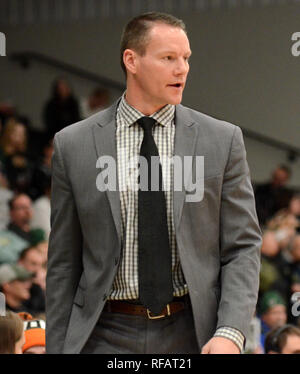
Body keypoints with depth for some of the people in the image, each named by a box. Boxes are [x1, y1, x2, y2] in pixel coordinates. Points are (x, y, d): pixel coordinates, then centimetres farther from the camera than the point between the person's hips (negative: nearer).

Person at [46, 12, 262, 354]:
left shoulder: (222, 140, 4)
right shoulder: (73, 145, 4)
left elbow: (242, 247, 2)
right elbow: (63, 262, 6)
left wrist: (230, 334, -12)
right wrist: (57, 349, 2)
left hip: (194, 337, 1)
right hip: (107, 338, 0)